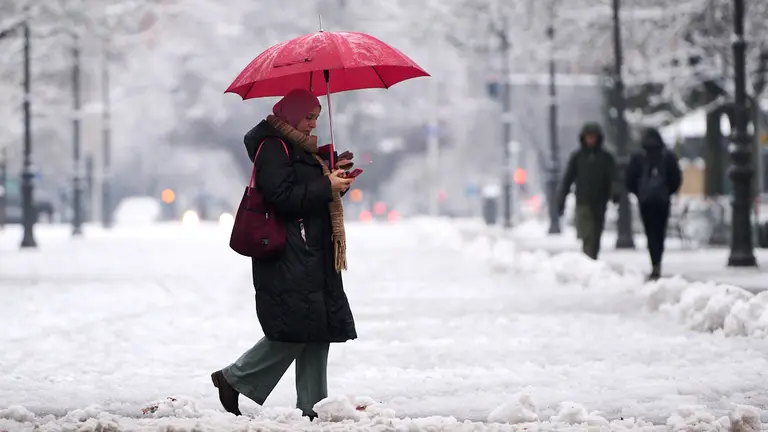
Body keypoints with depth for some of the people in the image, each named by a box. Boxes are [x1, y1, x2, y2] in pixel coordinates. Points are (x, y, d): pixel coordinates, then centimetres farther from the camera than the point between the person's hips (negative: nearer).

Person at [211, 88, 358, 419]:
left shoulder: (301, 149, 21)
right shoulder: (272, 147, -9)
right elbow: (283, 196, -20)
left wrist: (333, 173, 9)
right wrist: (326, 186, -18)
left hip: (313, 253, 10)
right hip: (288, 257, -10)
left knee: (319, 329, 4)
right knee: (294, 329, -12)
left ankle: (311, 405, 6)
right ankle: (234, 379, 3)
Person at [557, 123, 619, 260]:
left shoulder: (606, 157, 6)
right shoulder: (577, 156, 5)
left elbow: (613, 177, -3)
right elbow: (567, 179, 6)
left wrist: (614, 192, -22)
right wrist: (561, 200, 2)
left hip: (600, 203, 2)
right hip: (583, 203, -2)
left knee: (596, 237, 9)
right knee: (587, 236, -15)